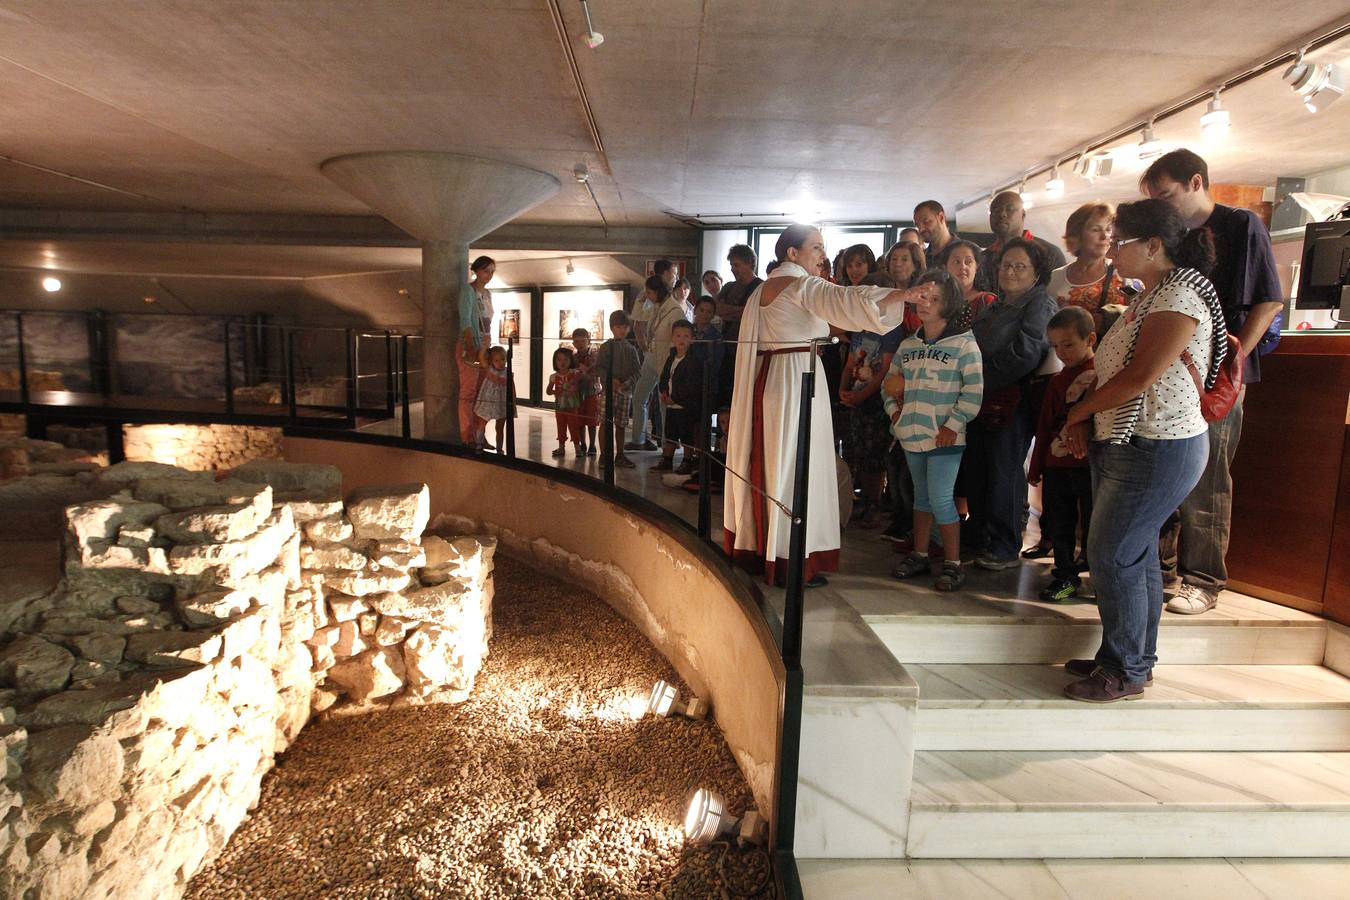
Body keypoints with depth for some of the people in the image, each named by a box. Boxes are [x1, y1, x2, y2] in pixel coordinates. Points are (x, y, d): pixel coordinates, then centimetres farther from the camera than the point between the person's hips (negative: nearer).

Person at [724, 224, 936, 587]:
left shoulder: (764, 288, 18)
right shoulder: (802, 285, -11)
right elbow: (845, 300, -27)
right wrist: (902, 294, -35)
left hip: (766, 378, 9)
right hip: (796, 380, -9)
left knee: (767, 462, 13)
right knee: (794, 468, -5)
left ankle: (757, 546, 22)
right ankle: (791, 560, 1)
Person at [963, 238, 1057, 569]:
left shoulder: (1040, 305, -7)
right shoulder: (994, 308, 19)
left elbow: (1026, 354, -18)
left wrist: (984, 378, -12)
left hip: (1012, 402, -8)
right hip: (982, 401, 8)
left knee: (1004, 474, 0)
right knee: (976, 472, 11)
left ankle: (1005, 549, 12)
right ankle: (980, 540, 25)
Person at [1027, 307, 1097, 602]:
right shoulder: (1058, 380, 13)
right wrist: (1035, 467, 15)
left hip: (1091, 464, -6)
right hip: (1056, 465, 6)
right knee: (1059, 525, 11)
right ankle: (1065, 577, 24)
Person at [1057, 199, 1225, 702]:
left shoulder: (1179, 297, -15)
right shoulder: (1150, 298, 16)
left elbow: (1139, 378, -22)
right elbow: (1115, 371, 13)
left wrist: (1077, 414, -9)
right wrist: (1086, 422, 0)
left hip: (1158, 449, -10)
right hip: (1123, 445, 10)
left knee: (1112, 556, -5)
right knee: (1135, 555, 15)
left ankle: (1126, 673, 9)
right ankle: (1134, 660, 27)